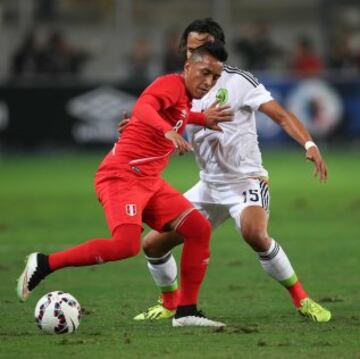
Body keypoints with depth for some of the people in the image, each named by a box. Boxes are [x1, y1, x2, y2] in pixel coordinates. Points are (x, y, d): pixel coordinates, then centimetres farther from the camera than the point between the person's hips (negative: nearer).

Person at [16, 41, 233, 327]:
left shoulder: (186, 98, 17)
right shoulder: (172, 83, -11)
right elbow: (143, 108, -33)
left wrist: (204, 119, 35)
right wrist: (169, 131, -49)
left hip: (150, 181, 10)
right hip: (123, 175, -10)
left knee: (200, 228, 1)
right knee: (127, 245, -28)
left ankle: (187, 312, 5)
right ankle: (43, 264, -13)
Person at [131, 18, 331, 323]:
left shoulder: (238, 81, -10)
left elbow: (282, 116, -14)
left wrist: (309, 144, -31)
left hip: (246, 180, -6)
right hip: (209, 186, 6)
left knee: (255, 234, -36)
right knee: (153, 244, 3)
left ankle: (301, 299, -20)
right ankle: (170, 303, 29)